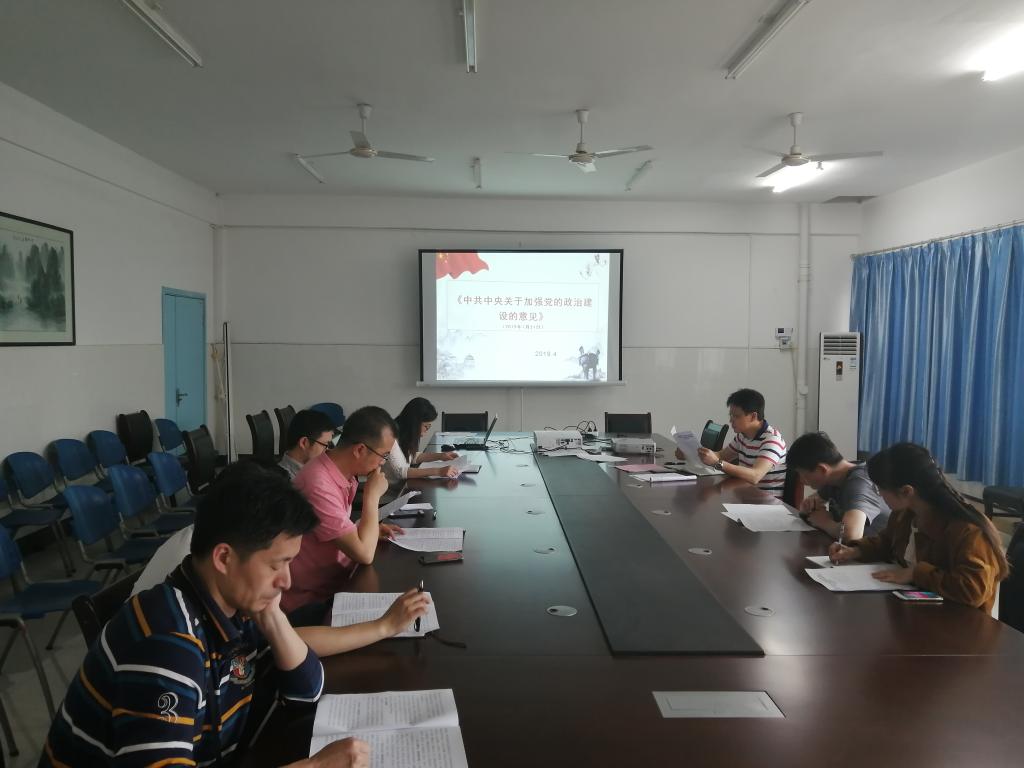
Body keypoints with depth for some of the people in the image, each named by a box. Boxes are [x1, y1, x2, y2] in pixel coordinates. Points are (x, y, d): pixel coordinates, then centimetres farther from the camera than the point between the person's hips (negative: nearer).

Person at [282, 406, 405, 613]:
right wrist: (372, 495, -18)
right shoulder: (319, 485, -28)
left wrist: (372, 530, 0)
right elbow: (364, 553, -26)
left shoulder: (343, 472, 0)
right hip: (314, 601, -8)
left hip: (337, 580, 8)